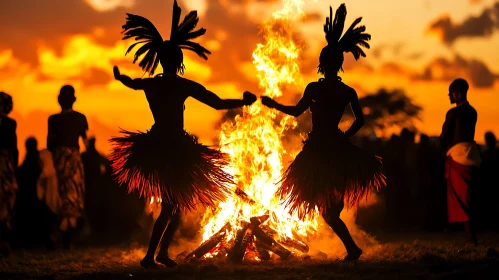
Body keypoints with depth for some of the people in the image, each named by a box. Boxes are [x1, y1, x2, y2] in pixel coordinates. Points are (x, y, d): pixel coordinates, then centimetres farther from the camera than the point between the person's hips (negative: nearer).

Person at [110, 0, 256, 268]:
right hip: (177, 148, -7)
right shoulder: (183, 85, -12)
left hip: (154, 147, 7)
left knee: (175, 202, 20)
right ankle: (150, 255, -6)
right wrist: (244, 101, 2)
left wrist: (119, 75, 54)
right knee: (172, 205, 0)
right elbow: (218, 103, -14)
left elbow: (130, 83, 31)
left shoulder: (149, 83, 7)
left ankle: (162, 252, 20)